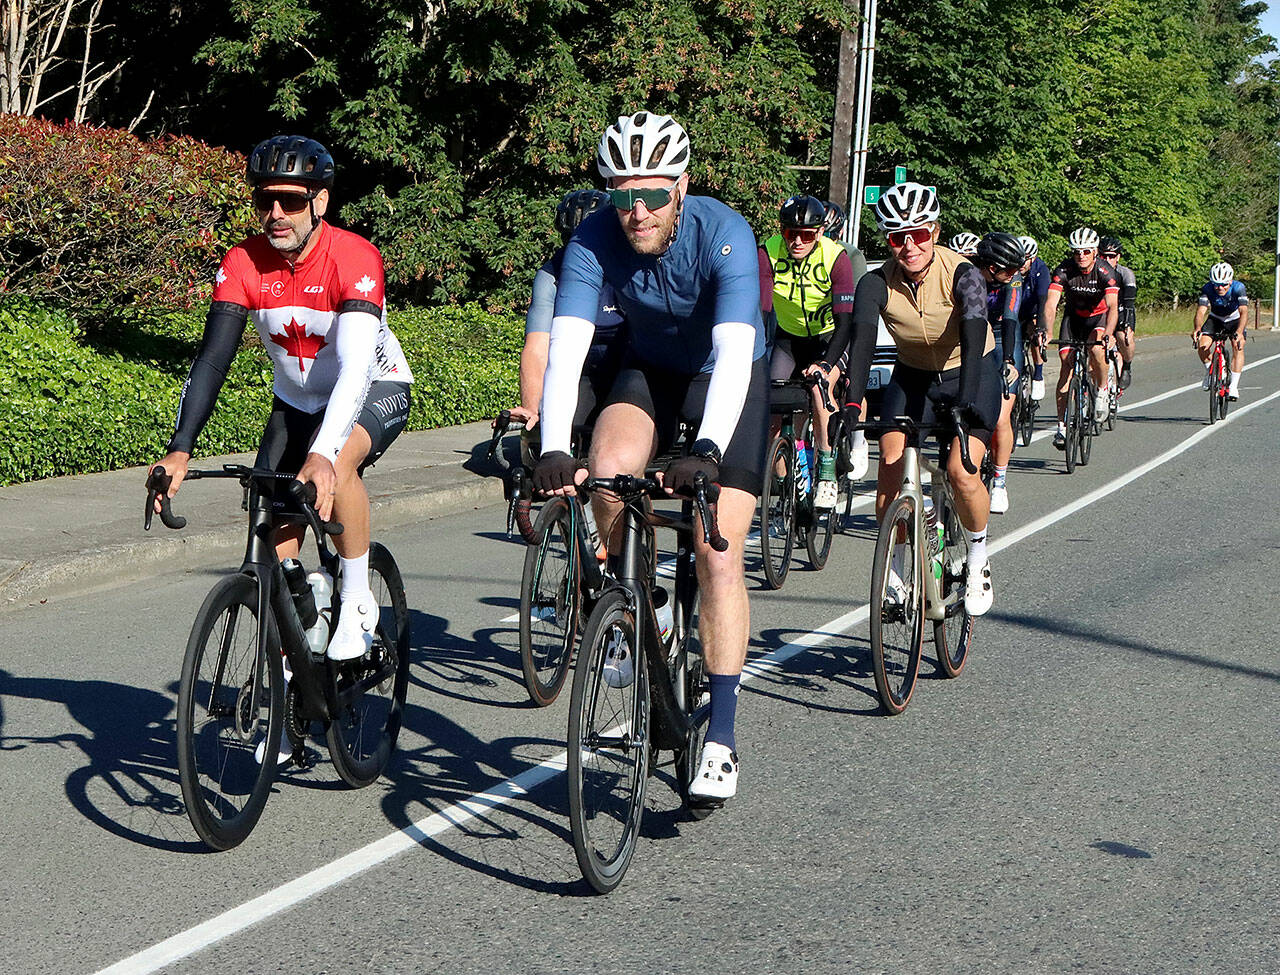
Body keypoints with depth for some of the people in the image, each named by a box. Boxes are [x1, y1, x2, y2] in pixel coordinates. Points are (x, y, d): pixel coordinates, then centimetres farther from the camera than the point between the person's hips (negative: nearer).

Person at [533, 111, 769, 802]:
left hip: (727, 380, -3)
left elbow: (734, 351, -41)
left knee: (718, 556, -13)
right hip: (648, 371, 3)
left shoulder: (724, 235, -30)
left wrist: (708, 450, -55)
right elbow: (565, 347, -32)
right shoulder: (595, 240, -22)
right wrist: (552, 448, -47)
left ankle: (721, 735, -5)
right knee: (606, 475, -29)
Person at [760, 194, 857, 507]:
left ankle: (827, 471, -16)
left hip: (828, 337, -3)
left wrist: (825, 364, -44)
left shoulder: (835, 258, -26)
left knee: (819, 387, -29)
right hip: (789, 337, 3)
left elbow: (845, 321, -30)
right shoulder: (768, 253, -21)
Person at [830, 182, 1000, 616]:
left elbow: (974, 337, -37)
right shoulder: (877, 283, -19)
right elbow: (862, 339, -32)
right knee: (891, 466, -16)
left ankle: (978, 559, 5)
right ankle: (896, 569, 1)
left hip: (972, 373, -3)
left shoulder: (961, 275, -25)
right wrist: (852, 402, -48)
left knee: (962, 472, -21)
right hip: (912, 376, 3)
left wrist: (966, 400, -52)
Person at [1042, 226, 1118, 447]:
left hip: (1099, 316, -2)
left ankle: (1102, 391, -4)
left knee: (1097, 349, -33)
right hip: (1073, 316, 2)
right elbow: (1051, 303, -31)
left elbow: (1112, 306, -36)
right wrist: (1046, 331, -49)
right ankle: (1062, 426, -8)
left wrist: (1108, 334, -53)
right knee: (1067, 365, -10)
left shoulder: (1104, 271, -26)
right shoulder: (1064, 270, -23)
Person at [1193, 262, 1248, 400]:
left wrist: (1239, 331, -60)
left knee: (1238, 346, -24)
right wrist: (1197, 329, -58)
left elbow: (1244, 312, -42)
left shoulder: (1238, 288, -32)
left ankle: (1234, 386, -20)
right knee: (1202, 345, -22)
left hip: (1234, 319, -1)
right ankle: (1209, 369, 9)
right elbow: (1201, 311, -38)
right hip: (1215, 318, 1)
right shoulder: (1207, 289, -28)